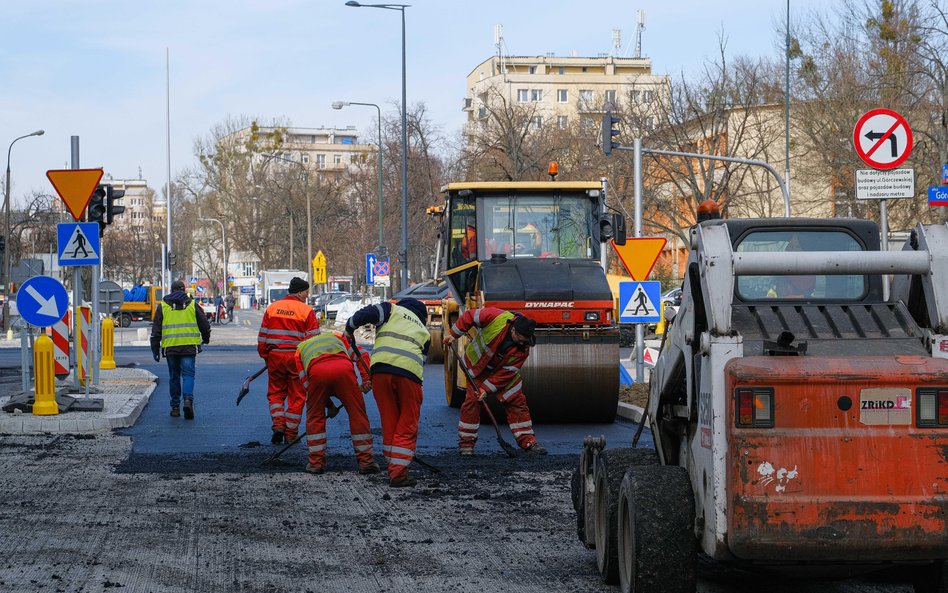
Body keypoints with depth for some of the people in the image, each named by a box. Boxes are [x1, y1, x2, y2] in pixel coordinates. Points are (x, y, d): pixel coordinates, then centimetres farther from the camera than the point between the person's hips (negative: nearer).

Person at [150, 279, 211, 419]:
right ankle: (188, 399, -24)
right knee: (188, 374, 0)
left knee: (174, 376, 11)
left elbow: (156, 330, 5)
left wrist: (155, 349, 9)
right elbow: (204, 325, 10)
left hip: (170, 347, 1)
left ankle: (175, 407, 14)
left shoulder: (163, 306, 8)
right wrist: (206, 338, 29)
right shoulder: (192, 305, 6)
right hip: (189, 347, -1)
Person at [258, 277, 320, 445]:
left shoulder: (272, 308, 6)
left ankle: (278, 425, -1)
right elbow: (313, 338, -8)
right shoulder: (307, 311, -5)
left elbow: (263, 335, 8)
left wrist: (265, 356, 17)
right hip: (297, 359, -3)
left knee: (275, 393, 17)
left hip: (275, 357, 3)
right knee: (296, 396, 7)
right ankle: (290, 433, 9)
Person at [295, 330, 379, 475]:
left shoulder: (300, 348, 38)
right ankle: (365, 461, 12)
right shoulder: (336, 336, 40)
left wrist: (328, 403, 29)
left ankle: (316, 462, 18)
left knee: (315, 416, 19)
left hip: (316, 371, 0)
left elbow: (306, 382, 27)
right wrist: (366, 378, 13)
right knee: (358, 414, 11)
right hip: (343, 367, 0)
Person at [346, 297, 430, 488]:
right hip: (409, 372, 0)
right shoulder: (424, 332, 30)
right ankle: (398, 473, -3)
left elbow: (364, 314, 7)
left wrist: (349, 330, 24)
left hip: (381, 367, 0)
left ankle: (393, 468, 18)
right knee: (407, 426, 6)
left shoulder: (392, 309, 23)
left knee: (389, 423, 13)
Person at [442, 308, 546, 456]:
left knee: (516, 402, -3)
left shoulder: (523, 349, -24)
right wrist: (453, 334, -15)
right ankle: (466, 443, 1)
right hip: (477, 364, -2)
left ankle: (528, 442, 3)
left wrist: (487, 389, -26)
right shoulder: (496, 317, -33)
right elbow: (470, 316, -18)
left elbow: (507, 372, -22)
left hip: (503, 372, 2)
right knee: (472, 401, -9)